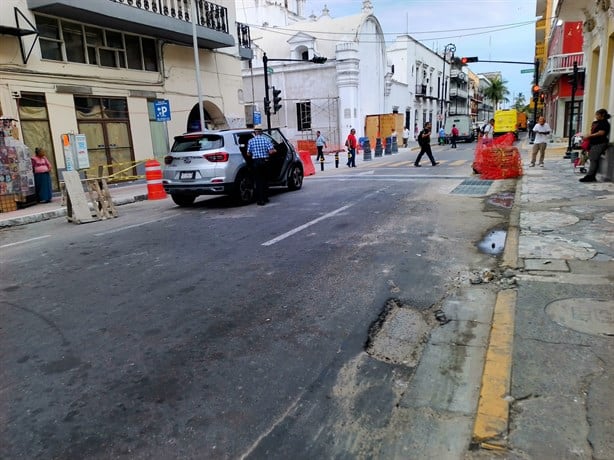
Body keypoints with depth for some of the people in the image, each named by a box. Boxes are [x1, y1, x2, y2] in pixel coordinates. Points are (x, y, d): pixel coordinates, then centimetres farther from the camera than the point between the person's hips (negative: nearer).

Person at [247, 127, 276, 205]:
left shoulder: (251, 141, -2)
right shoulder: (266, 139, -2)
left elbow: (248, 154, -3)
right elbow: (271, 151, -11)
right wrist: (274, 151, 11)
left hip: (256, 162, -1)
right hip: (265, 161, 1)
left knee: (258, 181, 3)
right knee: (265, 180, 16)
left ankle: (260, 200, 0)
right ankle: (265, 198, 24)